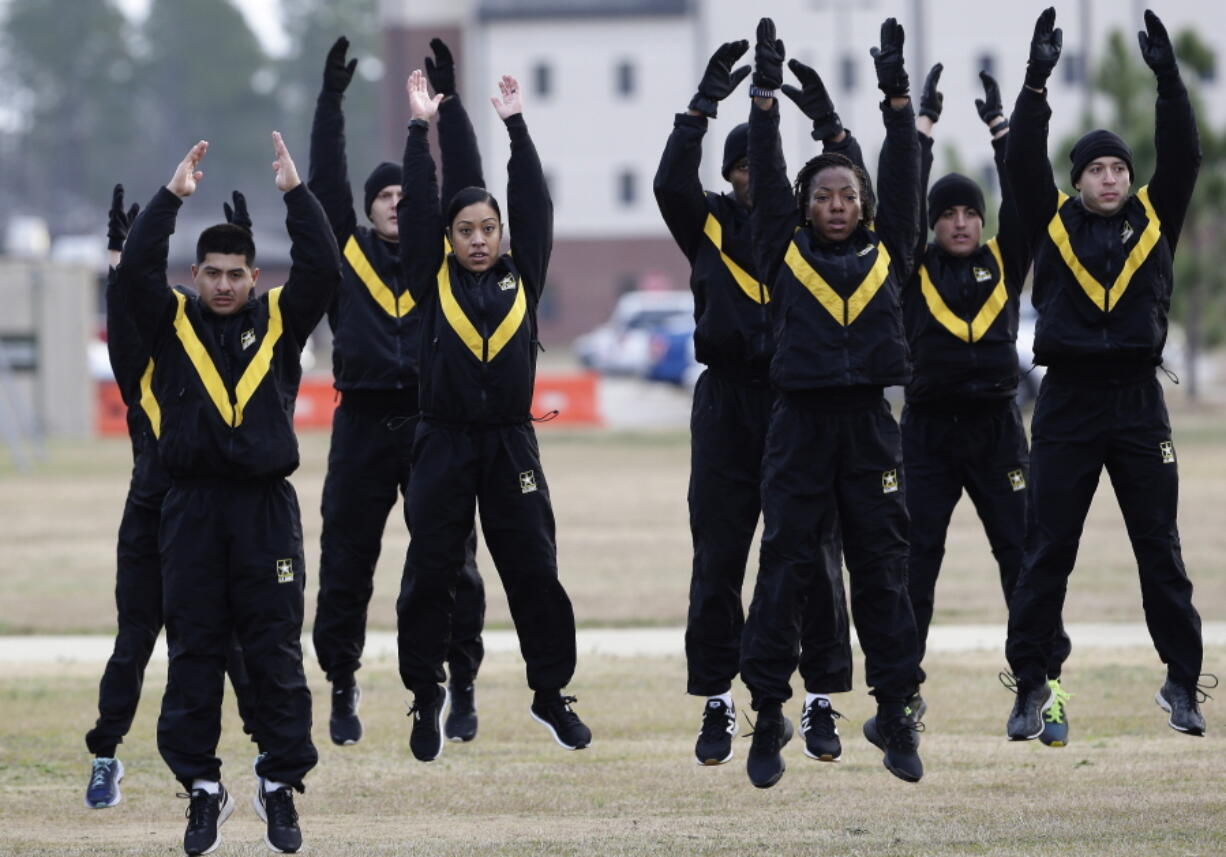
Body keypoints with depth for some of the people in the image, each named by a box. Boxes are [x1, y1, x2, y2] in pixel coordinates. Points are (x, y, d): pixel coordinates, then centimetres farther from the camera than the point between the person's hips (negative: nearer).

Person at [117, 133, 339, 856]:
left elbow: (323, 268, -6)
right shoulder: (175, 323, 7)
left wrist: (296, 191, -9)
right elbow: (137, 268, -8)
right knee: (194, 654, 3)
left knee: (277, 654, 1)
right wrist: (174, 194, -11)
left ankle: (282, 787, 8)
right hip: (194, 506, 1)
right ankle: (203, 789, 10)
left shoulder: (280, 322, 6)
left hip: (266, 506, -1)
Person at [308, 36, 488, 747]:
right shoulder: (348, 253, 10)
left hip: (434, 422, 0)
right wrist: (331, 101, -2)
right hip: (363, 425, 0)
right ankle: (343, 689, 14)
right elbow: (326, 183, 3)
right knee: (346, 561, 3)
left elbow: (467, 183, 2)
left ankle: (462, 688, 8)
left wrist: (449, 101, -3)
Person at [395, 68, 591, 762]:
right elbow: (418, 209, -3)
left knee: (535, 572, 2)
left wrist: (516, 124, 2)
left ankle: (552, 693, 13)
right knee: (430, 575, 1)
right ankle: (427, 698, 13)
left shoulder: (521, 278, 6)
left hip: (511, 444, 1)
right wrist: (421, 128, -4)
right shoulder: (435, 282, 3)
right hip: (445, 445, -1)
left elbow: (536, 205, 2)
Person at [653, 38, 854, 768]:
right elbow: (671, 183, -13)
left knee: (813, 561, 0)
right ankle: (717, 704, 11)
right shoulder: (710, 225, 4)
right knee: (717, 562, 3)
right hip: (726, 408, 0)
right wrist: (705, 104, -20)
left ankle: (821, 704, 7)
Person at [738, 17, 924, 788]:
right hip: (800, 426, -1)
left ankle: (895, 717, 10)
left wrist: (897, 94, -2)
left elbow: (904, 178, 4)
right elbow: (768, 175, 1)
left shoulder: (887, 254, 10)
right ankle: (769, 717, 4)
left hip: (870, 427, 1)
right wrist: (767, 94, -6)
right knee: (784, 570, -1)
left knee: (883, 571, 4)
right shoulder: (785, 253, 7)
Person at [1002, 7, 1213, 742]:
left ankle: (1183, 684, 11)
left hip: (1138, 400, 1)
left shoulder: (1154, 221, 7)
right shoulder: (1055, 222, 4)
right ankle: (1032, 686, 7)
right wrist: (1037, 79, -16)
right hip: (1068, 400, -1)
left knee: (1161, 550, 5)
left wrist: (1168, 76, -13)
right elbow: (1025, 160, -6)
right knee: (1048, 551, 3)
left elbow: (1184, 155, -3)